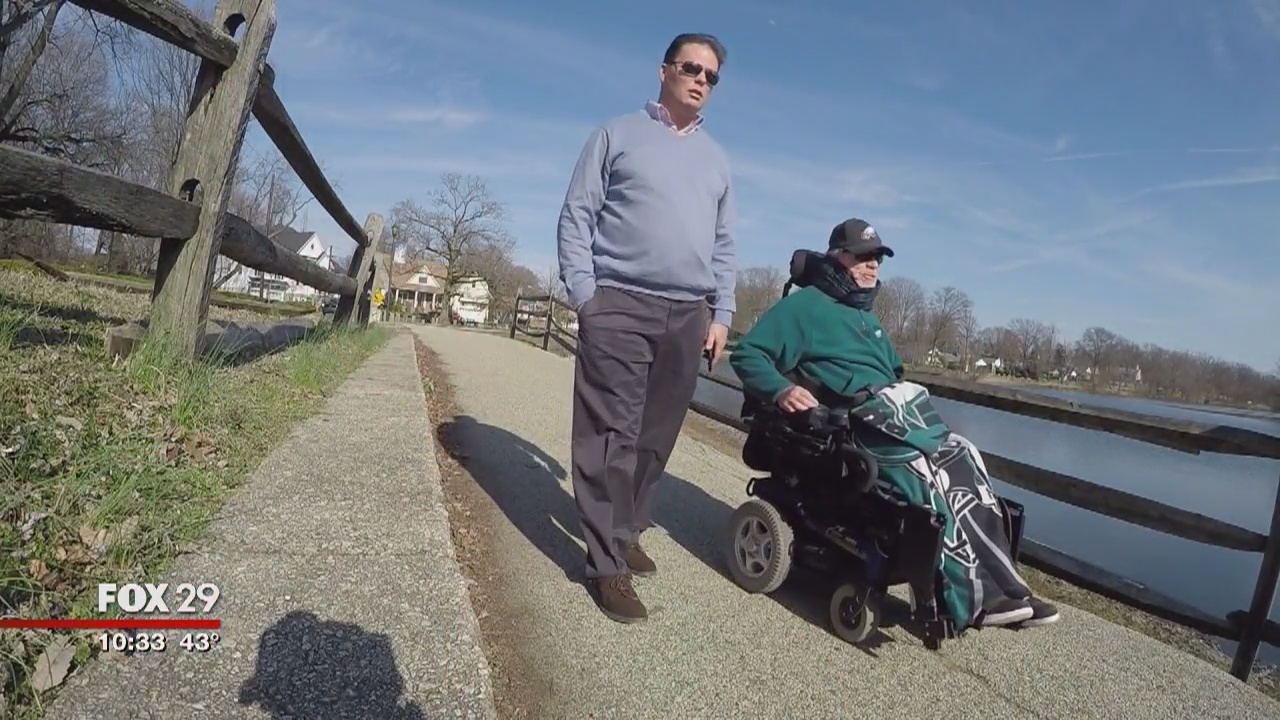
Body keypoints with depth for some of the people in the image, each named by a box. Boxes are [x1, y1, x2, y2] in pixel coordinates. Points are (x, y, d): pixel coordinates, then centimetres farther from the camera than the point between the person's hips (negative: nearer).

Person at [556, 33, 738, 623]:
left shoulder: (716, 159, 21)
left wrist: (721, 313, 9)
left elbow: (723, 244, 20)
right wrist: (582, 291, -10)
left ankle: (626, 531, 24)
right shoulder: (617, 135, 8)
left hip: (688, 317, 5)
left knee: (656, 437, 8)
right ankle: (606, 562, 1)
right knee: (611, 435, -6)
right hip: (618, 306, -4)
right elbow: (576, 216, 1)